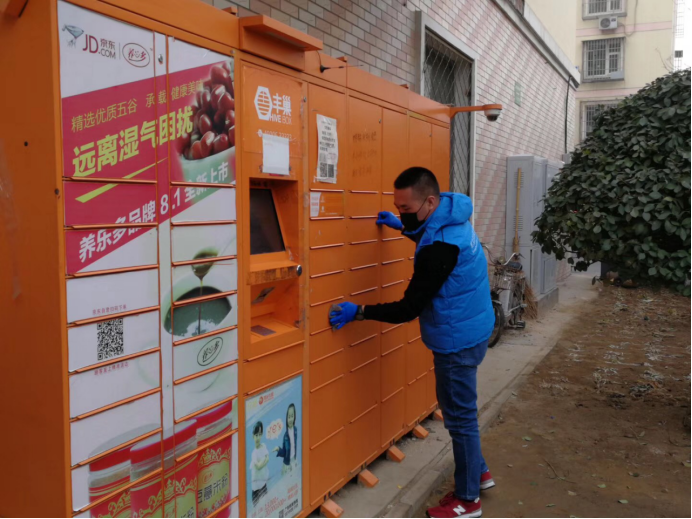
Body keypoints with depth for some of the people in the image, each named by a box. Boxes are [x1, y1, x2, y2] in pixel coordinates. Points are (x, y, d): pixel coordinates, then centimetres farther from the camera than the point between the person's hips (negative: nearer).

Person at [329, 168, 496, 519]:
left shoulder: (440, 247, -31)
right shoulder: (450, 218, -1)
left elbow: (409, 308, -25)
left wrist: (358, 313, -19)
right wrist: (403, 227, 22)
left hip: (458, 339, -10)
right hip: (467, 331, 10)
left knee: (460, 416, 5)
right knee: (460, 410, 23)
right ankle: (478, 472, 40)